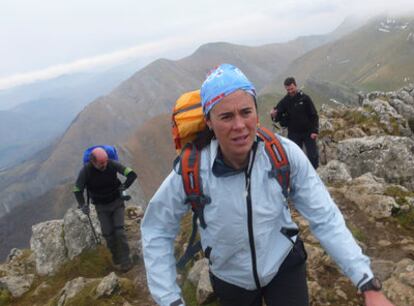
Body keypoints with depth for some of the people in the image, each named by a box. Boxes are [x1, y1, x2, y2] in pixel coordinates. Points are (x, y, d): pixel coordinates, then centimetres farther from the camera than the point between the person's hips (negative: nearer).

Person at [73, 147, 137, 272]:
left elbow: (132, 174, -19)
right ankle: (116, 257, 26)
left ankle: (125, 261, 1)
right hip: (101, 206, 1)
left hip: (116, 202, -1)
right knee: (108, 234, 0)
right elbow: (77, 190, -11)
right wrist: (82, 204, -25)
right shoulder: (86, 171, -21)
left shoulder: (112, 164, -21)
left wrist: (124, 186, -31)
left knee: (119, 231, -11)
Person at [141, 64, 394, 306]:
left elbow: (324, 218, -17)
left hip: (285, 265, -1)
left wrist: (369, 285, -22)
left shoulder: (284, 153, -23)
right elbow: (156, 232, -12)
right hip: (230, 280, 1)